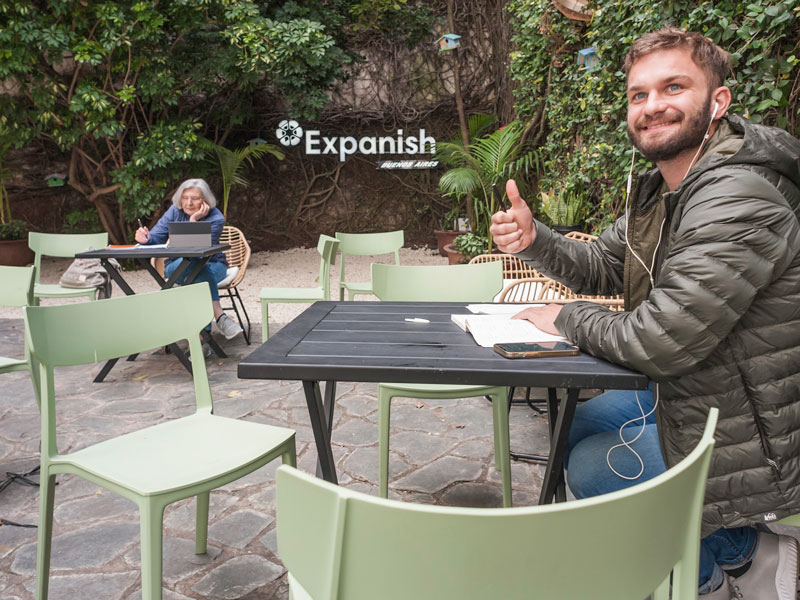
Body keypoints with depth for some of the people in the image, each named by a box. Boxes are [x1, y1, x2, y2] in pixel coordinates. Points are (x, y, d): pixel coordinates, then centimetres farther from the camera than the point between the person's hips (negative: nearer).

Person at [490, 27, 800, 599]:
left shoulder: (735, 201, -31)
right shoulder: (663, 187, 2)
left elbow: (656, 342, -33)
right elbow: (601, 266, 9)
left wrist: (567, 317, -15)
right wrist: (533, 239, -11)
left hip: (748, 442, -10)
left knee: (589, 468, -4)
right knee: (575, 424, 19)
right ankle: (735, 546, 26)